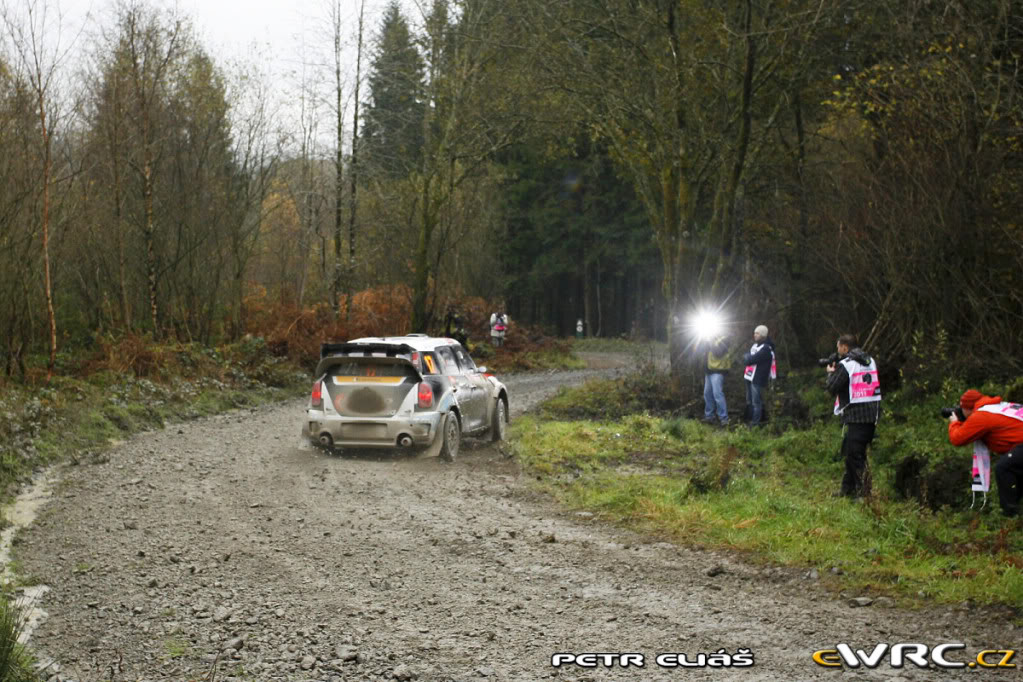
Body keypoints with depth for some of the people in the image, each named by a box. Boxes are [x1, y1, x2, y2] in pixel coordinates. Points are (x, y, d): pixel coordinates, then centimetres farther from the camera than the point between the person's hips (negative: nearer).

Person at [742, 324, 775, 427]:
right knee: (750, 402, 17)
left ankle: (755, 423, -1)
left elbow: (750, 360, -21)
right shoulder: (755, 345, 13)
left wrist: (746, 357, -2)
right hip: (750, 377, 9)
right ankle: (751, 420, 28)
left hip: (758, 379, -9)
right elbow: (747, 359, 15)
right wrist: (748, 358, -6)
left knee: (756, 403, -5)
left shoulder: (766, 349, -17)